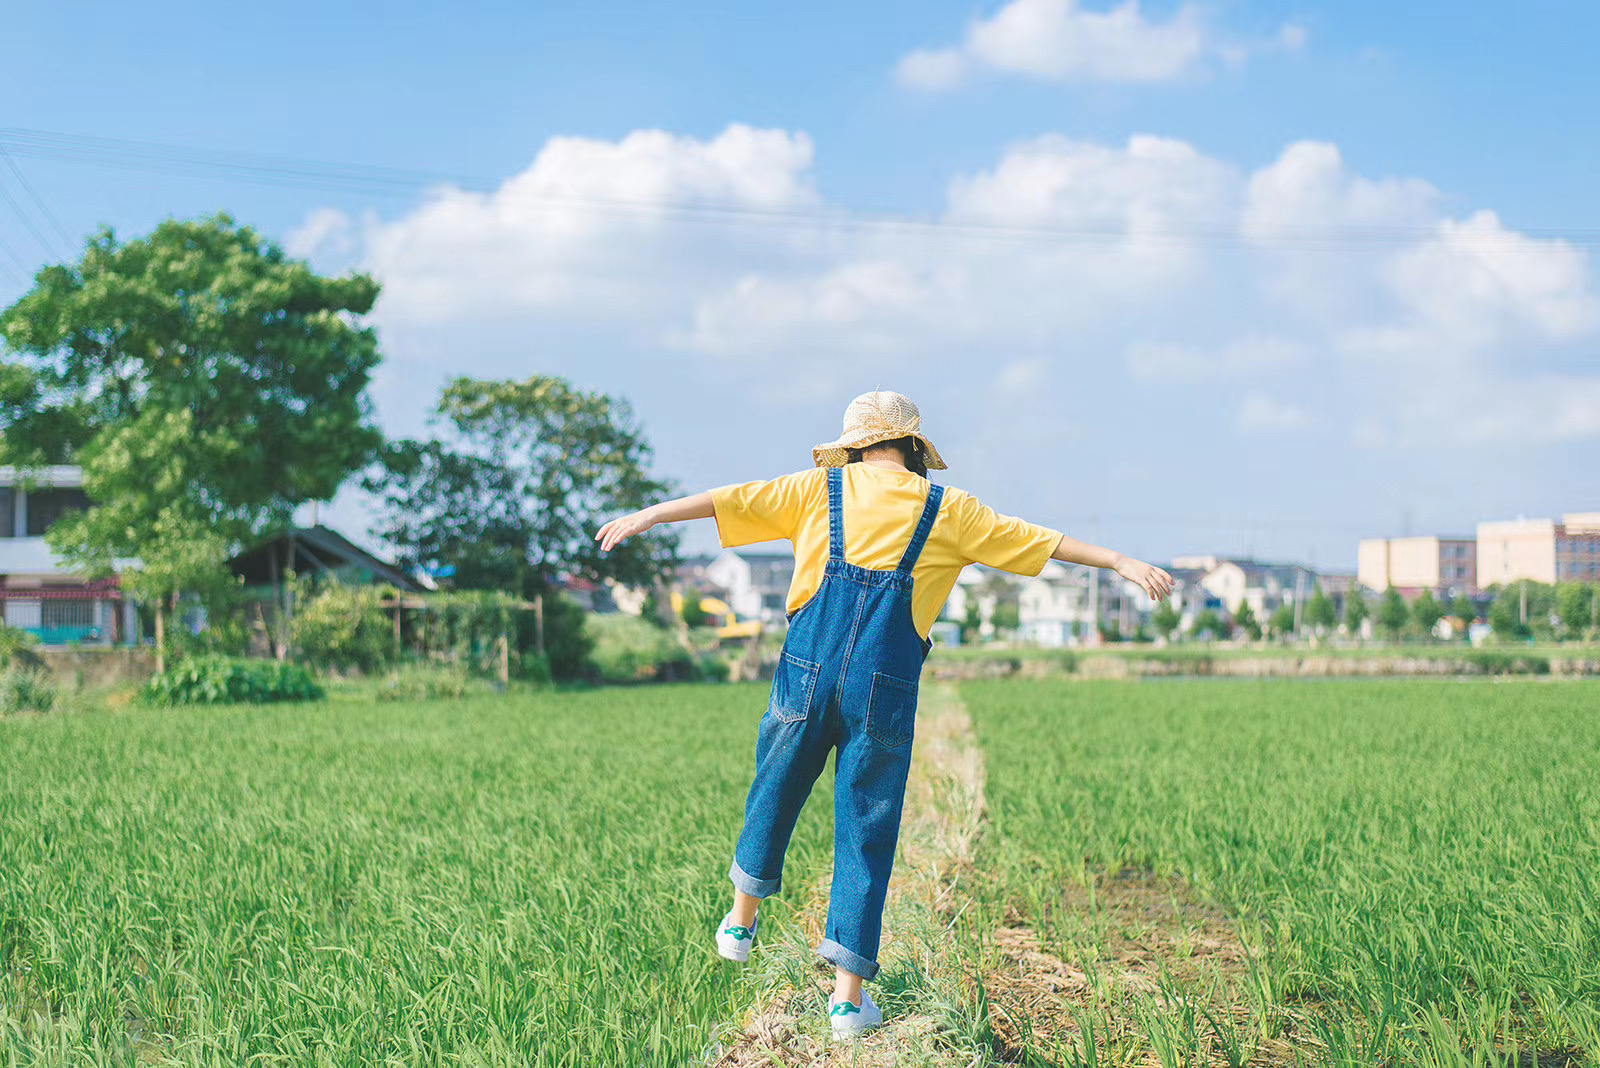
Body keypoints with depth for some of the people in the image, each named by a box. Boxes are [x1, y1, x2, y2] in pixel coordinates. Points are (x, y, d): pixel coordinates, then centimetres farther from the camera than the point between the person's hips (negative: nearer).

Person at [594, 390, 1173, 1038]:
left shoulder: (824, 488, 11)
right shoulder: (947, 509, 10)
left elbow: (734, 499, 9)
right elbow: (1038, 539, 12)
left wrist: (650, 516, 16)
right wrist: (1120, 562, 18)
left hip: (808, 669, 1)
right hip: (883, 690, -1)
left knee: (775, 793, 23)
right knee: (866, 833, 5)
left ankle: (741, 922, 40)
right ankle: (849, 995, 5)